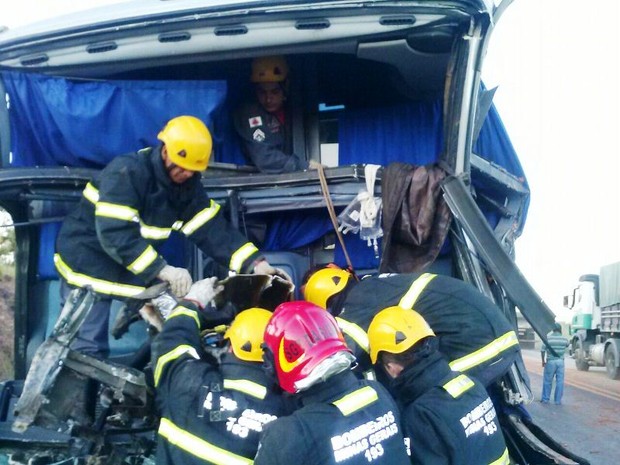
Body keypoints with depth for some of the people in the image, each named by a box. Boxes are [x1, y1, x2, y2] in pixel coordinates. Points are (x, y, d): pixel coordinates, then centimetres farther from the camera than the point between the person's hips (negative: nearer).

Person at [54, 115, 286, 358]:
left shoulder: (187, 185, -3)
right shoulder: (125, 172, -25)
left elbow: (212, 228, -8)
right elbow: (115, 233, -33)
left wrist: (254, 263, -21)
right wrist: (162, 269, -38)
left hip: (135, 269, 7)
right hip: (88, 259, -7)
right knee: (88, 349, -8)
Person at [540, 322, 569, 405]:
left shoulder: (548, 338, -7)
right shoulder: (564, 339, -1)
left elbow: (542, 350, -8)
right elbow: (567, 345, 22)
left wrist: (543, 361, 3)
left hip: (550, 362, -2)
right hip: (560, 362, 2)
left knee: (547, 381, 8)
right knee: (560, 381, 6)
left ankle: (545, 399, 15)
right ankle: (558, 400, 9)